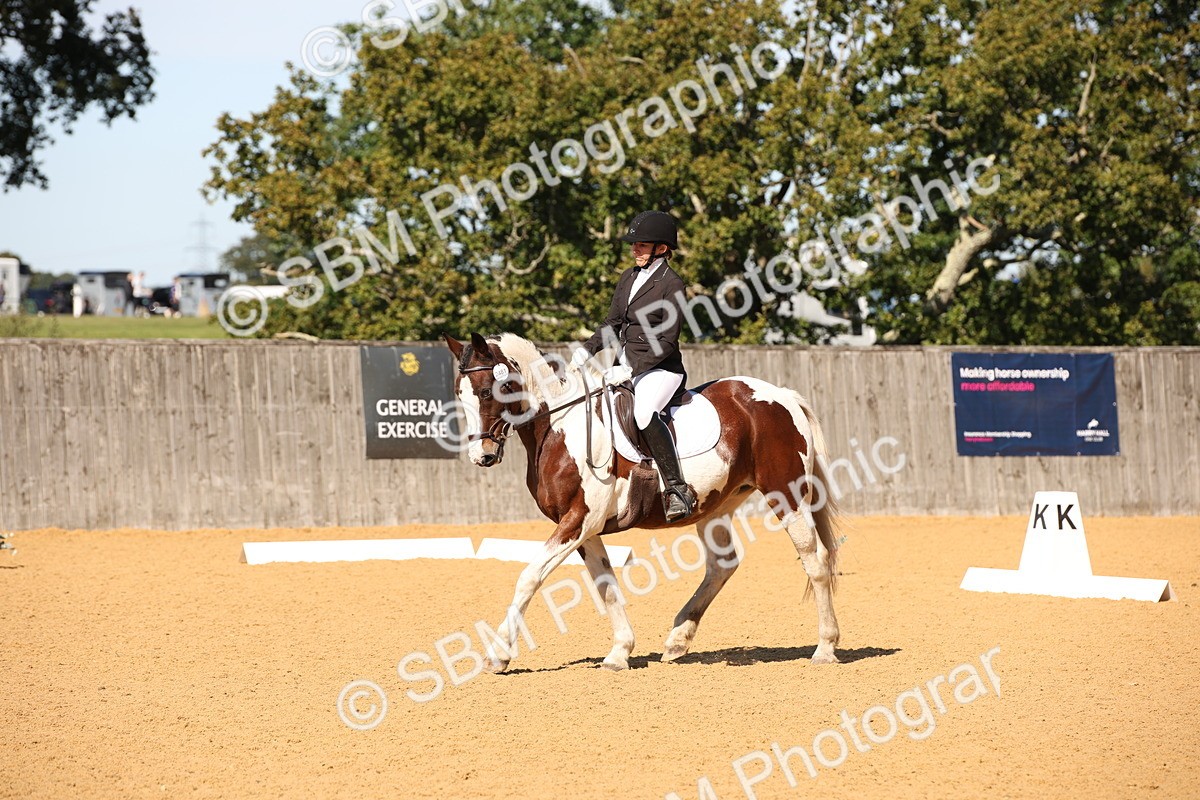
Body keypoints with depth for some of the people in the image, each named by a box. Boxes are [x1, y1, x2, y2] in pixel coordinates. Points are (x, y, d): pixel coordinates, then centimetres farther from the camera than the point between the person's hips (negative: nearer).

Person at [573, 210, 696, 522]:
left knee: (644, 412, -37)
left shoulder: (671, 284, -10)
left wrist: (630, 369, -21)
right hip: (625, 366, 9)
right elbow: (612, 325, 16)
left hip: (660, 369, -9)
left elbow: (667, 342, -14)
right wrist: (587, 350, -2)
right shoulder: (628, 278, 13)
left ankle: (676, 488, -36)